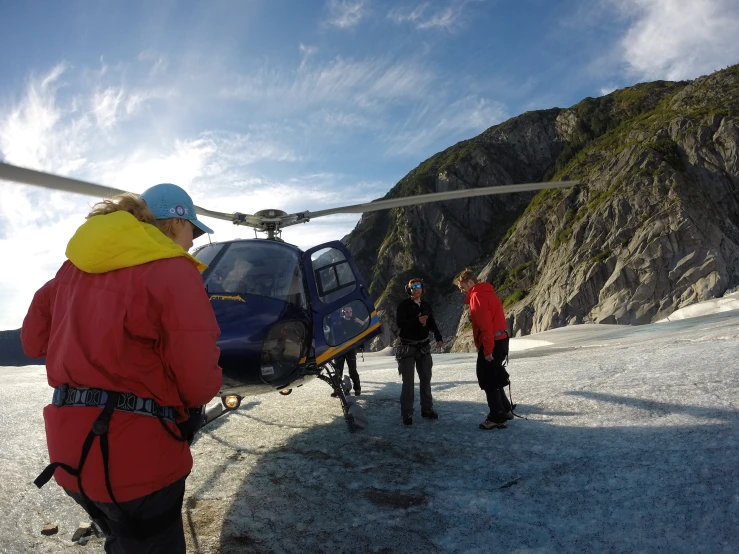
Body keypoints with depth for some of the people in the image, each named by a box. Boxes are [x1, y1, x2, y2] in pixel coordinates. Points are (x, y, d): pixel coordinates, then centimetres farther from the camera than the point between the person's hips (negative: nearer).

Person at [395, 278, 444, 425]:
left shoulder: (426, 306, 7)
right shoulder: (403, 305, -9)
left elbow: (432, 324, 12)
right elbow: (400, 323, -21)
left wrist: (438, 338, -3)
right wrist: (417, 321, -33)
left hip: (423, 346, 6)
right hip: (407, 347, -5)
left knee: (426, 379, 13)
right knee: (408, 381, -5)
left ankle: (427, 408, 26)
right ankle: (407, 413, 3)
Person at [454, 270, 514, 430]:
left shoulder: (477, 296, -14)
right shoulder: (487, 292, 17)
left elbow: (485, 325, -22)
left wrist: (487, 349, -20)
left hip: (491, 344, -10)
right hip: (499, 341, 10)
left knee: (488, 381, -2)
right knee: (493, 378, 19)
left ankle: (497, 418, 3)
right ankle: (505, 410, 27)